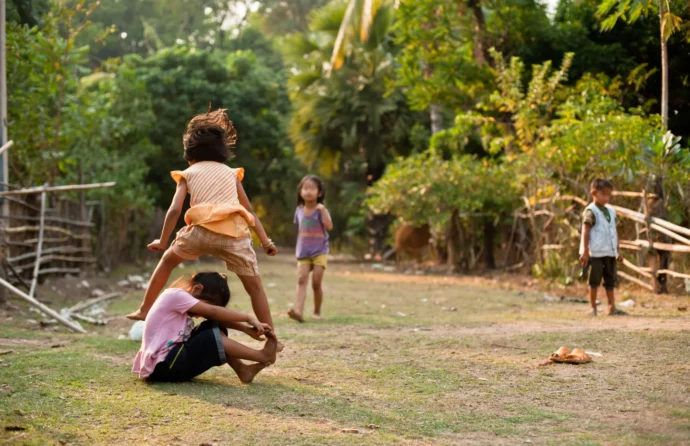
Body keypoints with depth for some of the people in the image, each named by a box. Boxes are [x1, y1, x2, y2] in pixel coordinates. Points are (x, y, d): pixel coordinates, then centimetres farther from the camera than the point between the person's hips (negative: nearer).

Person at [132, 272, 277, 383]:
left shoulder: (181, 301, 15)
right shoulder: (175, 295, -14)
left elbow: (217, 319, 10)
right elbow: (214, 312, -17)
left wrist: (247, 329, 0)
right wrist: (248, 317, -13)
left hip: (170, 358, 10)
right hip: (162, 366, -10)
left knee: (213, 328, 5)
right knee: (212, 338, -16)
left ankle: (242, 369, -1)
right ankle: (262, 356, -8)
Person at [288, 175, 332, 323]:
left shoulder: (321, 210, -6)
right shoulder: (299, 211, 6)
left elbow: (329, 227, -22)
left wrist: (322, 210, -28)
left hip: (319, 252, -3)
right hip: (303, 253, 3)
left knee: (316, 283, -4)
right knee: (301, 279, -14)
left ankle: (317, 312, 14)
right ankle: (299, 310, -26)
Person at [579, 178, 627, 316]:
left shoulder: (611, 211, 15)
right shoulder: (591, 211, -8)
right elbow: (585, 232, -13)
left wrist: (617, 251, 18)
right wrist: (585, 251, -20)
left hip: (610, 253, 7)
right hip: (596, 253, -7)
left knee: (610, 280, 7)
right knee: (595, 280, -1)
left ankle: (612, 307, 10)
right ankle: (593, 308, 5)